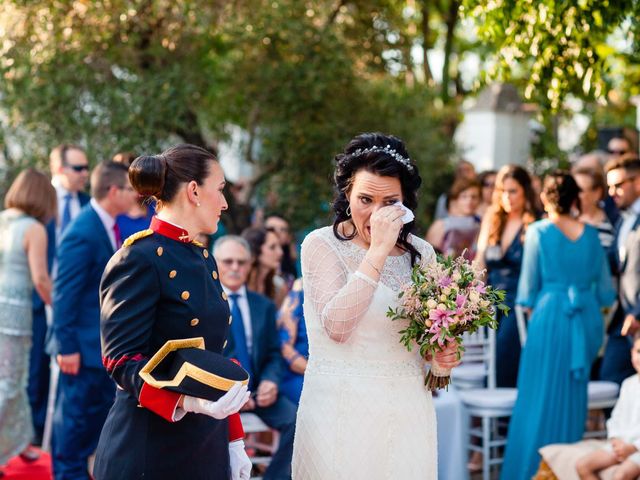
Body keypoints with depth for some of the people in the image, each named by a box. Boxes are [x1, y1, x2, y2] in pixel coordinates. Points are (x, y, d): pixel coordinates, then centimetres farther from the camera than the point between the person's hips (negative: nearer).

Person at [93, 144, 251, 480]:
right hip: (151, 452, -8)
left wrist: (234, 440, 17)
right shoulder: (139, 259, -12)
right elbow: (121, 359, -17)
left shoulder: (204, 259, 14)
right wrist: (185, 399, -32)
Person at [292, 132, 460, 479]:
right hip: (343, 408, -4)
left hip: (407, 410, 4)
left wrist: (442, 353, -2)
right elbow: (336, 326, -22)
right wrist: (378, 250, -22)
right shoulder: (322, 244, -8)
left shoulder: (420, 252, 7)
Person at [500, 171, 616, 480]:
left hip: (550, 316, -4)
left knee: (542, 395, 3)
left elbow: (529, 284, -1)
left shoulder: (537, 232, -5)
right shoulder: (591, 234, 5)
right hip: (587, 319, 4)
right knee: (574, 397, 13)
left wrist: (529, 306, 18)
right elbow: (606, 290, 9)